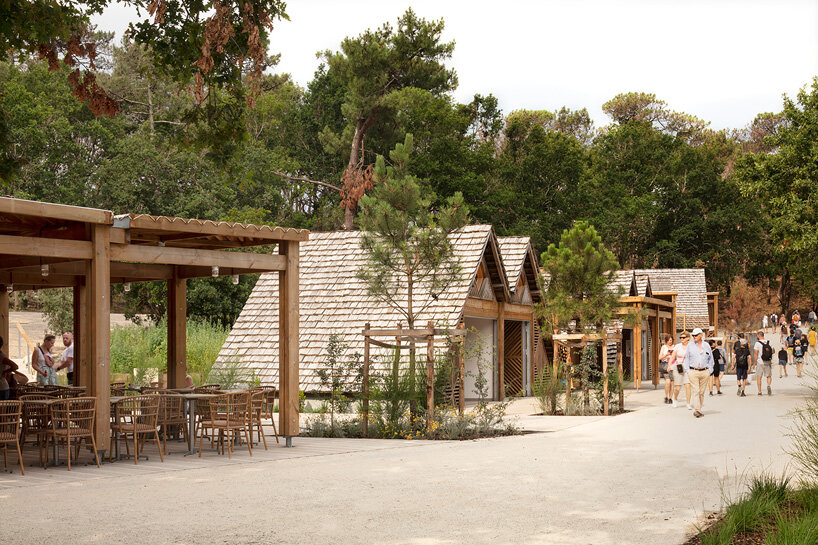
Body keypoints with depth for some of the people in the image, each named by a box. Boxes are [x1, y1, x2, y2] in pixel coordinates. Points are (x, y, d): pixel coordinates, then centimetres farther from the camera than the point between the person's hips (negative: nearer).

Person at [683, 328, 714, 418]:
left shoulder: (706, 345, 8)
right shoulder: (690, 345, 5)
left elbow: (710, 359, 16)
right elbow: (687, 358, 7)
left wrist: (710, 370, 8)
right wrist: (688, 370, 0)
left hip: (704, 372, 2)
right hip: (693, 371, -2)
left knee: (702, 392, 4)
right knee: (696, 391, -11)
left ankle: (698, 410, 12)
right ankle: (697, 410, -17)